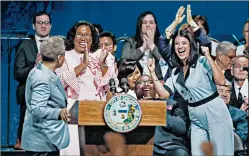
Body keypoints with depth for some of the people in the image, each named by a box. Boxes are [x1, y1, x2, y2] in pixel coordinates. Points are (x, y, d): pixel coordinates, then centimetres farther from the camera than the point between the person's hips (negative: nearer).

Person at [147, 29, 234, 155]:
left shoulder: (202, 62, -8)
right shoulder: (175, 72, 11)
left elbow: (221, 81, -21)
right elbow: (164, 94, 4)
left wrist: (209, 57, -24)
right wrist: (152, 73, 1)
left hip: (215, 113, -6)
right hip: (196, 119, 6)